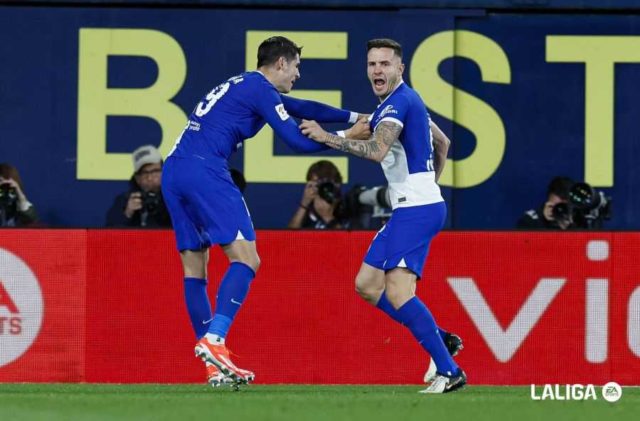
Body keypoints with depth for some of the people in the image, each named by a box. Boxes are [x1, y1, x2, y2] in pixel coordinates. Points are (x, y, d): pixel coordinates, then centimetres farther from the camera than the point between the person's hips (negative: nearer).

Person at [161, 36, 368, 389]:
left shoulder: (243, 86, 27)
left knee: (194, 269, 9)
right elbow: (296, 141, -6)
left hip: (173, 172, 10)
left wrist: (356, 117, 33)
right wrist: (345, 137, 6)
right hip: (205, 171, -10)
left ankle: (214, 367, 10)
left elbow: (301, 108, 34)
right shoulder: (261, 90, -2)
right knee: (245, 258, -12)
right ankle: (213, 340, -27)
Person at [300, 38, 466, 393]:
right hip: (409, 208, 11)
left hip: (417, 210, -11)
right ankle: (438, 338, 15)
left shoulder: (399, 102, -14)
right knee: (367, 284, 11)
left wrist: (327, 138, -28)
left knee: (398, 292, -18)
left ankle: (449, 371, -17)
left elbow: (377, 151, -30)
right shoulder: (405, 101, 17)